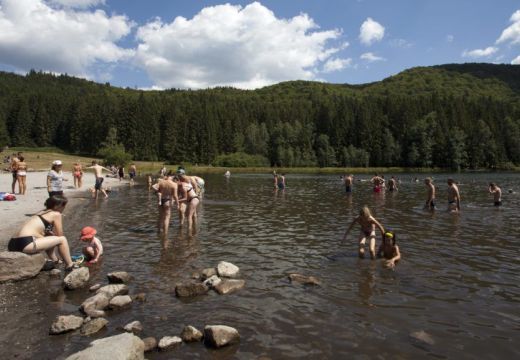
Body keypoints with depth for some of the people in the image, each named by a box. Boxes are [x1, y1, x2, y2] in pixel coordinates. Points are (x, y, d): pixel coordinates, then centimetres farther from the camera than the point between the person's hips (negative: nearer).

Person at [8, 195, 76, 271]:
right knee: (62, 239, 0)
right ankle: (70, 266, 7)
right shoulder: (56, 214, 2)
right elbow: (60, 236, 5)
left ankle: (54, 260, 27)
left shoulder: (42, 213, 25)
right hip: (26, 244, -9)